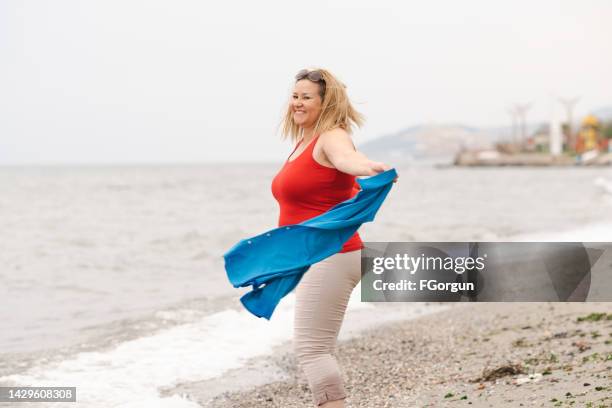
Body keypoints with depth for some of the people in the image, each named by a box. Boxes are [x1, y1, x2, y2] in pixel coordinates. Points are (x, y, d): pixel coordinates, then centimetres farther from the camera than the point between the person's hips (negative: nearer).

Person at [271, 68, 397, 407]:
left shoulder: (332, 137, -13)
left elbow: (347, 157, -38)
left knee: (310, 349, -14)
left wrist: (368, 167, -60)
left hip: (329, 258, -10)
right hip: (312, 260, 10)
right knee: (315, 350, 15)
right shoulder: (303, 143, 16)